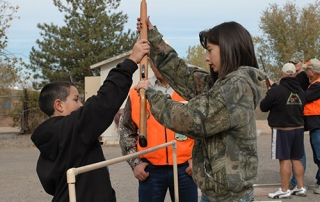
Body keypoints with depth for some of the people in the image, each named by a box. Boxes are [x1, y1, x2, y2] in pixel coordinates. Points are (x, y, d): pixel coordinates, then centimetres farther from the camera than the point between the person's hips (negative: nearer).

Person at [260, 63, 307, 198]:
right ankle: (301, 188, 17)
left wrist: (270, 95, 12)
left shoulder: (276, 90, -16)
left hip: (282, 130, -6)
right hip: (298, 128, 6)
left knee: (284, 159, -2)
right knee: (296, 159, 14)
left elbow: (263, 107, -8)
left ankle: (284, 190, 2)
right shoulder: (300, 90, 5)